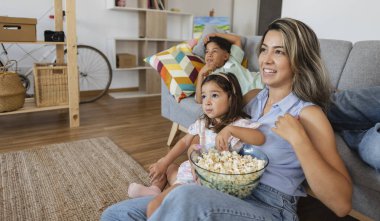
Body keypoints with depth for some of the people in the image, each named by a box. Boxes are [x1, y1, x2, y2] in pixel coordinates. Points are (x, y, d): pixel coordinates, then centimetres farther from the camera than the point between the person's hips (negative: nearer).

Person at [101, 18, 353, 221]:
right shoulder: (254, 97, 10)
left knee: (186, 197, -38)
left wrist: (298, 139, -24)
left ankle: (161, 198, -10)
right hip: (227, 193, 6)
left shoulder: (308, 114, -8)